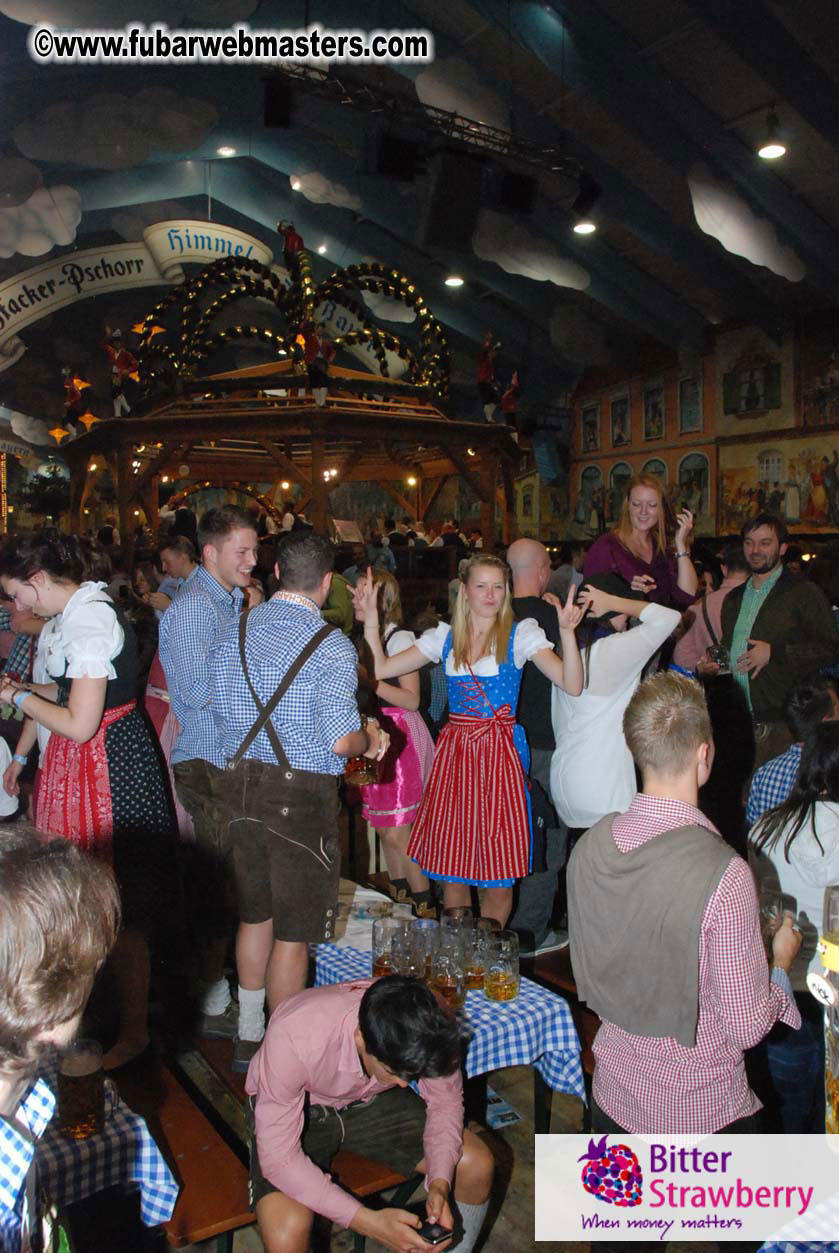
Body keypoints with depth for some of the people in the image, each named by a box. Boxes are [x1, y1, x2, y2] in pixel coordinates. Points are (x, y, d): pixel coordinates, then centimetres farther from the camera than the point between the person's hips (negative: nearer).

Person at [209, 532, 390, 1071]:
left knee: (256, 913, 21)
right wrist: (370, 738, 0)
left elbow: (223, 711, 9)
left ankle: (249, 1037, 36)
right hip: (302, 798, -6)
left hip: (242, 785, 6)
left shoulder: (235, 633, 3)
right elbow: (341, 741, -21)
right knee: (294, 930, 7)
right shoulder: (332, 646, -16)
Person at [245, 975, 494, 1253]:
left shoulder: (428, 1024, -29)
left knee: (477, 1165, -10)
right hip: (294, 1110, -3)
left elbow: (446, 1101, -10)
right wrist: (369, 1222, -35)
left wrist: (440, 1183, -26)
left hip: (372, 1102, 3)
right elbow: (278, 1157, -31)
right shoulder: (293, 1038, -40)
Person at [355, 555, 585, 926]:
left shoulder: (520, 634, 0)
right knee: (451, 867, 10)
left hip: (500, 754, -3)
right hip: (454, 752, 3)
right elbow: (381, 669, 5)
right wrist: (370, 618, -2)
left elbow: (572, 684, -12)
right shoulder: (446, 637, 9)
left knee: (499, 876, 1)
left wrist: (567, 631, -25)